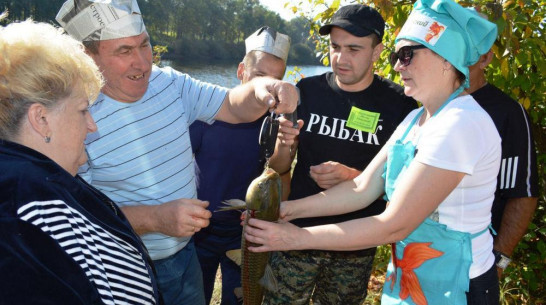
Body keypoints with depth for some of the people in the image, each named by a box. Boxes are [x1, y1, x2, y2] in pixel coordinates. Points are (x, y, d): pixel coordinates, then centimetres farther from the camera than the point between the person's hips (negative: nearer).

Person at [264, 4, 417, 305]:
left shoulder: (399, 104, -9)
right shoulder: (306, 91, -5)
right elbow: (279, 169, 1)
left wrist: (351, 176, -23)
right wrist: (284, 147, -21)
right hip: (298, 232, 1)